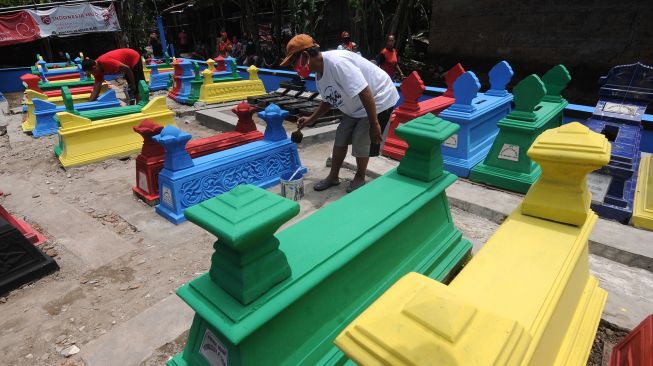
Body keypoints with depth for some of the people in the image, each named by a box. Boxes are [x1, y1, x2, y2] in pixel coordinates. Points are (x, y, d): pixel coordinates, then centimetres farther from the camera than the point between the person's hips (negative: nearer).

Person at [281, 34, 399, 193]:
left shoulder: (337, 63, -33)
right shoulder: (319, 75, -2)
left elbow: (365, 93, -33)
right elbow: (329, 100, 15)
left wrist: (374, 124, -29)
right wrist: (311, 119, 9)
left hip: (378, 100, -9)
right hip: (357, 107, 9)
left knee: (360, 141, -7)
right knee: (340, 138, 7)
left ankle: (360, 178, 19)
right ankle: (333, 176, 23)